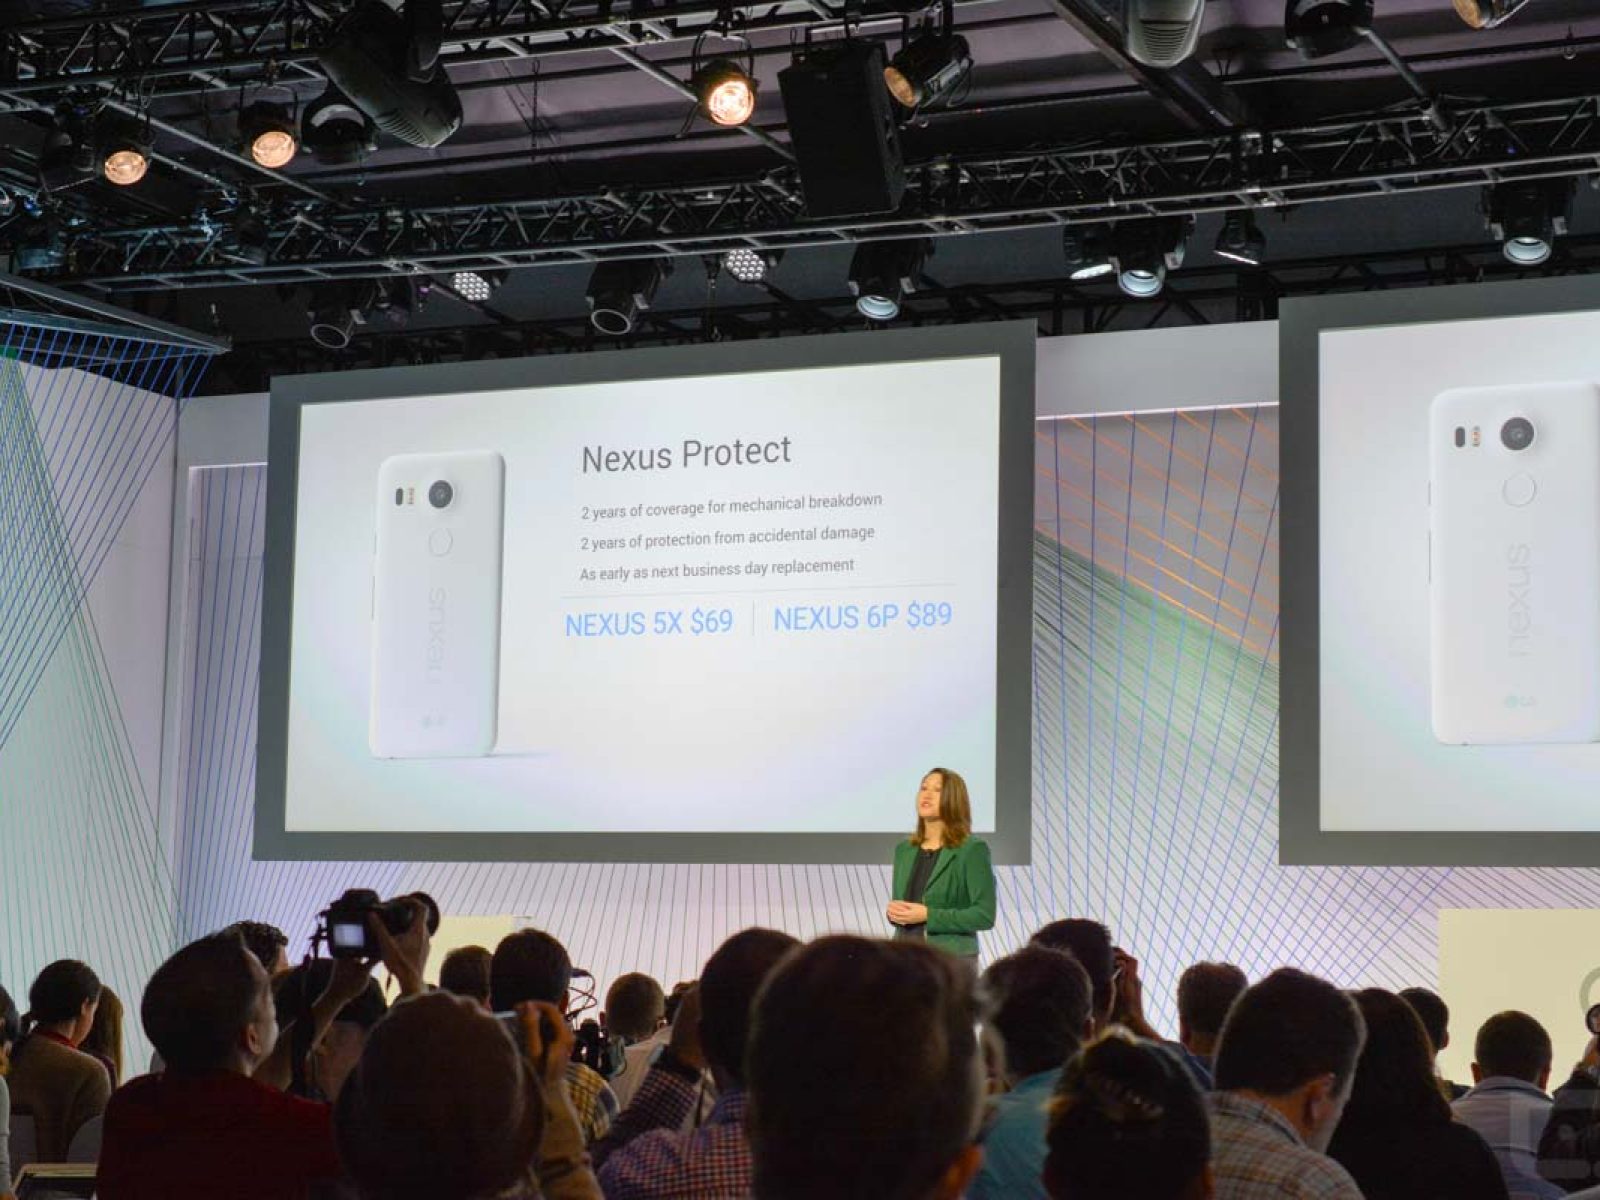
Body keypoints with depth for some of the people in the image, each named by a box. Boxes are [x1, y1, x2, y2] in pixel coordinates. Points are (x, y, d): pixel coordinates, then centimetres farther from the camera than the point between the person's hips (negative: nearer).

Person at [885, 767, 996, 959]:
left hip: (952, 960, -5)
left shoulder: (972, 849, -4)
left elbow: (985, 915, -10)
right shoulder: (904, 849, 13)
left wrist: (928, 915, -15)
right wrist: (894, 913, -1)